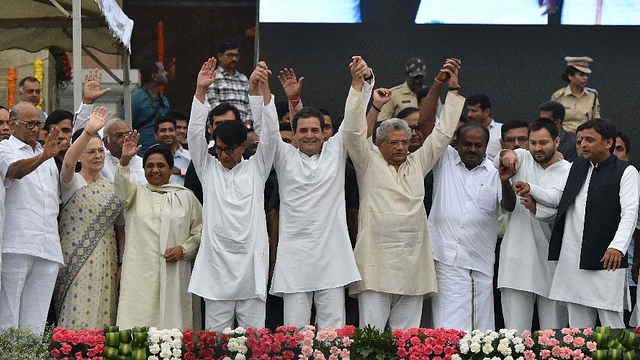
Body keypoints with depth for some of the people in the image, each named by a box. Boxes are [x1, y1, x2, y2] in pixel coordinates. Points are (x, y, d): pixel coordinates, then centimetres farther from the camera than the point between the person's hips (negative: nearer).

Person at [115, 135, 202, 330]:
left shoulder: (186, 196, 14)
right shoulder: (136, 193, 14)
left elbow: (200, 231, 12)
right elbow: (122, 184, -9)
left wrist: (183, 249, -6)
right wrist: (124, 160, -27)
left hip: (174, 276, 0)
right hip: (139, 275, 0)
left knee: (172, 321, -4)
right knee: (136, 329, -6)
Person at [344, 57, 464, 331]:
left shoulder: (418, 163, 18)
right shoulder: (368, 163, 7)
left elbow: (443, 133, 18)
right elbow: (353, 130, -5)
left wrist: (453, 89, 15)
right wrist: (357, 85, -11)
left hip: (413, 266, 4)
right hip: (375, 265, -4)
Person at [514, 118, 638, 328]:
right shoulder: (577, 167, 18)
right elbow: (556, 197, 24)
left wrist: (618, 247, -24)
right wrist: (530, 190, 6)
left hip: (606, 259, -6)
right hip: (573, 261, 6)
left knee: (611, 323, -4)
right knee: (578, 326, 9)